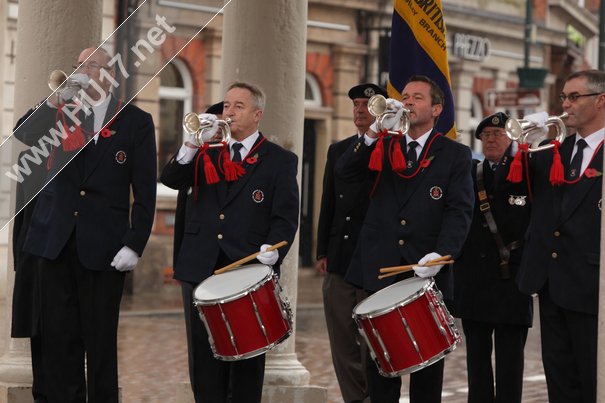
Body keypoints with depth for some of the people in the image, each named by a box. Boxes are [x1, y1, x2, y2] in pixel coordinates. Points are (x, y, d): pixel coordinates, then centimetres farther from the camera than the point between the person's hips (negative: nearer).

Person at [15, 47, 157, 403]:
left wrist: (135, 244, -7)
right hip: (57, 240, 3)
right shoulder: (60, 113, 11)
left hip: (104, 246, -2)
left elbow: (145, 191, 0)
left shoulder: (135, 122, 4)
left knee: (101, 339, 3)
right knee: (58, 336, 4)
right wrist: (55, 99, -16)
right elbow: (26, 137, -7)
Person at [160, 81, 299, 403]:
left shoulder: (280, 161, 4)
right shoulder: (206, 153, 15)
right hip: (201, 268, 3)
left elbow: (286, 218, -3)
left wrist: (268, 256, -18)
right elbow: (171, 179, 2)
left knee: (247, 359, 2)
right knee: (204, 358, 5)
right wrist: (192, 145, -12)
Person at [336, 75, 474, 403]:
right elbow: (345, 172, -3)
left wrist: (442, 254, -21)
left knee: (427, 363, 4)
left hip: (427, 272, -2)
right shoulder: (383, 147, 13)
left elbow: (460, 211, -5)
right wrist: (375, 130, -13)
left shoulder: (455, 155, 5)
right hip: (380, 269, 2)